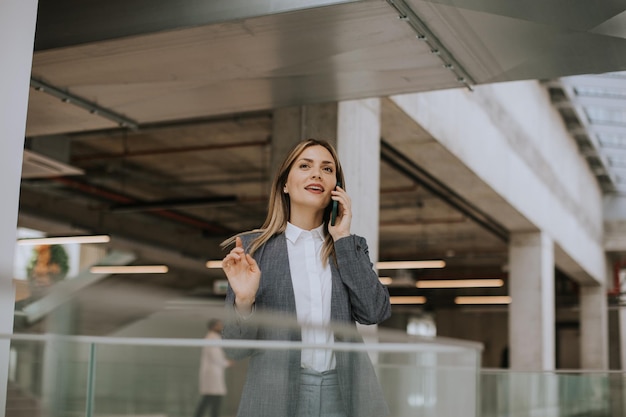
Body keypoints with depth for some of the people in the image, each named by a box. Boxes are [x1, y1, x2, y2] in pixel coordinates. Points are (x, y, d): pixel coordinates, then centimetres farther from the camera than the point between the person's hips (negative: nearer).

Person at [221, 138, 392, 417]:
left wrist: (342, 237, -4)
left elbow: (375, 312, -7)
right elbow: (236, 347, 1)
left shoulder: (350, 246, 10)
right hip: (277, 395, -2)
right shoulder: (252, 247, 2)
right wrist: (244, 300, -18)